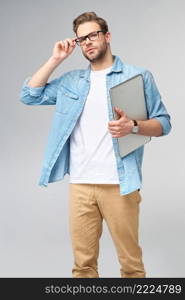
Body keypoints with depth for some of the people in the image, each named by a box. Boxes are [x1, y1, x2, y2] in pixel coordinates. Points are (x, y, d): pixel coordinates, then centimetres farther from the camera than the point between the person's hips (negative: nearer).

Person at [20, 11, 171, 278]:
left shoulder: (138, 76, 3)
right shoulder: (71, 81, 14)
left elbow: (163, 123, 2)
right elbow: (29, 95, 11)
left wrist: (133, 126, -18)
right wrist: (55, 60, 6)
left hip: (119, 184, -3)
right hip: (80, 184, 4)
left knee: (130, 261, 5)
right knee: (83, 262, 10)